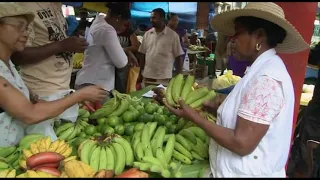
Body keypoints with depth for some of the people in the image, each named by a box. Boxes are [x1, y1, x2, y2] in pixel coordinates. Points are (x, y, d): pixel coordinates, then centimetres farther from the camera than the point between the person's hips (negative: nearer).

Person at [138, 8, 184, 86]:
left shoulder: (173, 35, -6)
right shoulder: (147, 34, 6)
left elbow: (179, 56, -3)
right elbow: (142, 54, 10)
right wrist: (140, 73, 8)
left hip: (164, 78, -3)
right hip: (147, 76, 4)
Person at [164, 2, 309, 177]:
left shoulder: (266, 78, -25)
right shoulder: (264, 68, 6)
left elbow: (242, 143, -28)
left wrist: (194, 117, -20)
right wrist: (222, 107, -3)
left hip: (248, 172, -9)